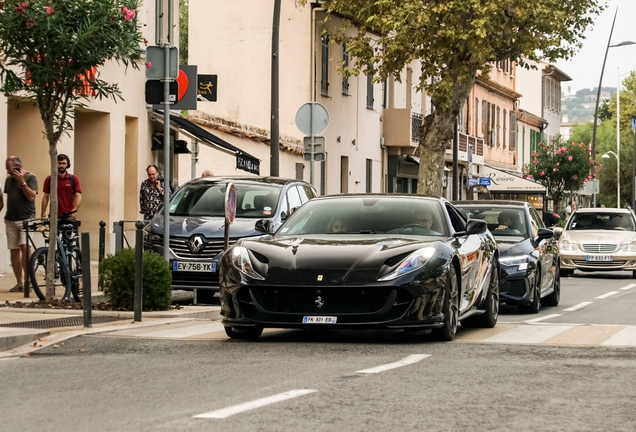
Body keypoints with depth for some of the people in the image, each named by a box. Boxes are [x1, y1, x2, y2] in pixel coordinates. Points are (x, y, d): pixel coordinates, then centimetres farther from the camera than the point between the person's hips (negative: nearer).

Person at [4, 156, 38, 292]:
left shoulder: (30, 177, -3)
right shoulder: (9, 179, 14)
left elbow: (31, 197, -13)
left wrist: (22, 182, -16)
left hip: (26, 219, -6)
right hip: (11, 219, 6)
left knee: (24, 247, -21)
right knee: (14, 251, 3)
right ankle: (19, 283, 9)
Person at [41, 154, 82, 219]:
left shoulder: (74, 179, 3)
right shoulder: (49, 179, 6)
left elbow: (78, 196, -3)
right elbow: (45, 197, 9)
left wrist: (75, 210, -19)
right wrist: (43, 214, 3)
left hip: (69, 216, -1)